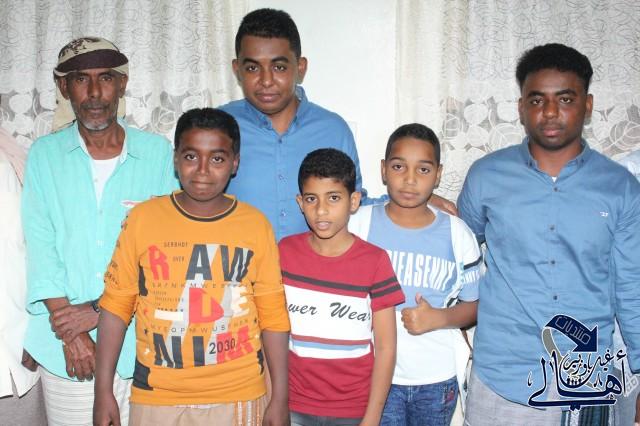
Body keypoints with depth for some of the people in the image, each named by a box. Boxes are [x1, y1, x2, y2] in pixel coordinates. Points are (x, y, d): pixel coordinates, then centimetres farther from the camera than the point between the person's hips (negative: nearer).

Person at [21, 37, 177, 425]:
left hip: (141, 343, 0)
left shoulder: (157, 153, -1)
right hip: (65, 349, 1)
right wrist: (70, 330, -9)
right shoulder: (44, 155, 2)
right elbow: (41, 249, -2)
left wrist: (99, 310, -10)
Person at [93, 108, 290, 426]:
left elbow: (273, 316, 0)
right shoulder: (143, 218, -3)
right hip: (157, 398, 0)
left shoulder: (256, 225, -3)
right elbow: (116, 306, 1)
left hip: (239, 398, 0)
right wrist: (103, 392, -1)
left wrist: (280, 399, 1)